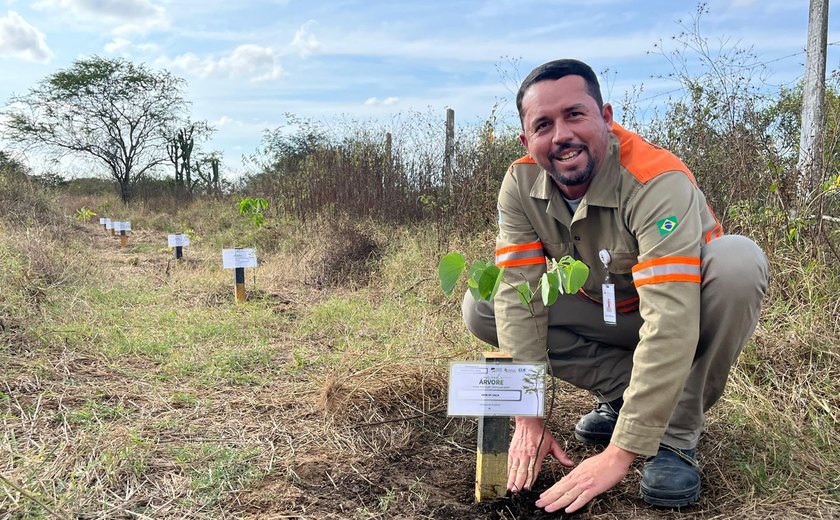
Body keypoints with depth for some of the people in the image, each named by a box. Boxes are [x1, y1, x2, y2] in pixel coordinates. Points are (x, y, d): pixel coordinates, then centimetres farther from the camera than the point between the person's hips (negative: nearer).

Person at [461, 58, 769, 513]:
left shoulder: (656, 180, -33)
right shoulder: (521, 184, -18)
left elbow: (670, 323, -40)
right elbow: (519, 296, -21)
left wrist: (618, 454, -41)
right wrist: (529, 418, -26)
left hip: (690, 303, -3)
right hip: (604, 311, 4)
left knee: (738, 261, -35)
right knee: (482, 308, -14)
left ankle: (677, 434, -18)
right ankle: (621, 392, -1)